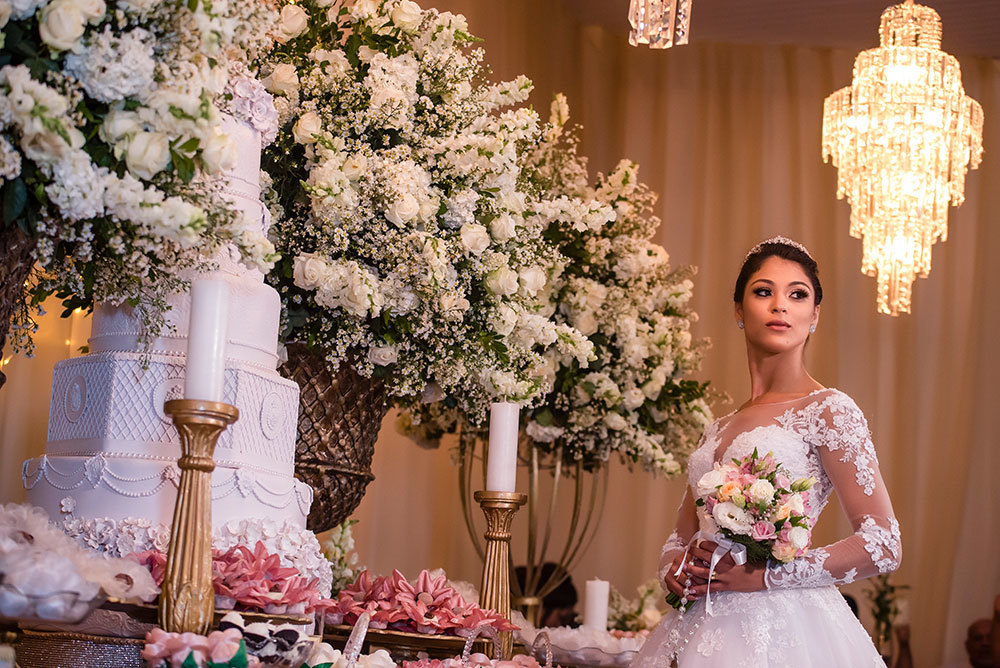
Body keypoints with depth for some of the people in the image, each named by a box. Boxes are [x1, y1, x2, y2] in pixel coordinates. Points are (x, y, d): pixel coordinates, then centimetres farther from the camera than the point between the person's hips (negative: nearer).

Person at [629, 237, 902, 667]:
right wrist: (674, 567, -2)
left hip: (781, 628, -5)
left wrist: (764, 575, -14)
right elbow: (681, 537, 21)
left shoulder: (828, 410, -5)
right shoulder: (719, 430, 13)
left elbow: (884, 545, -11)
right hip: (703, 626, 5)